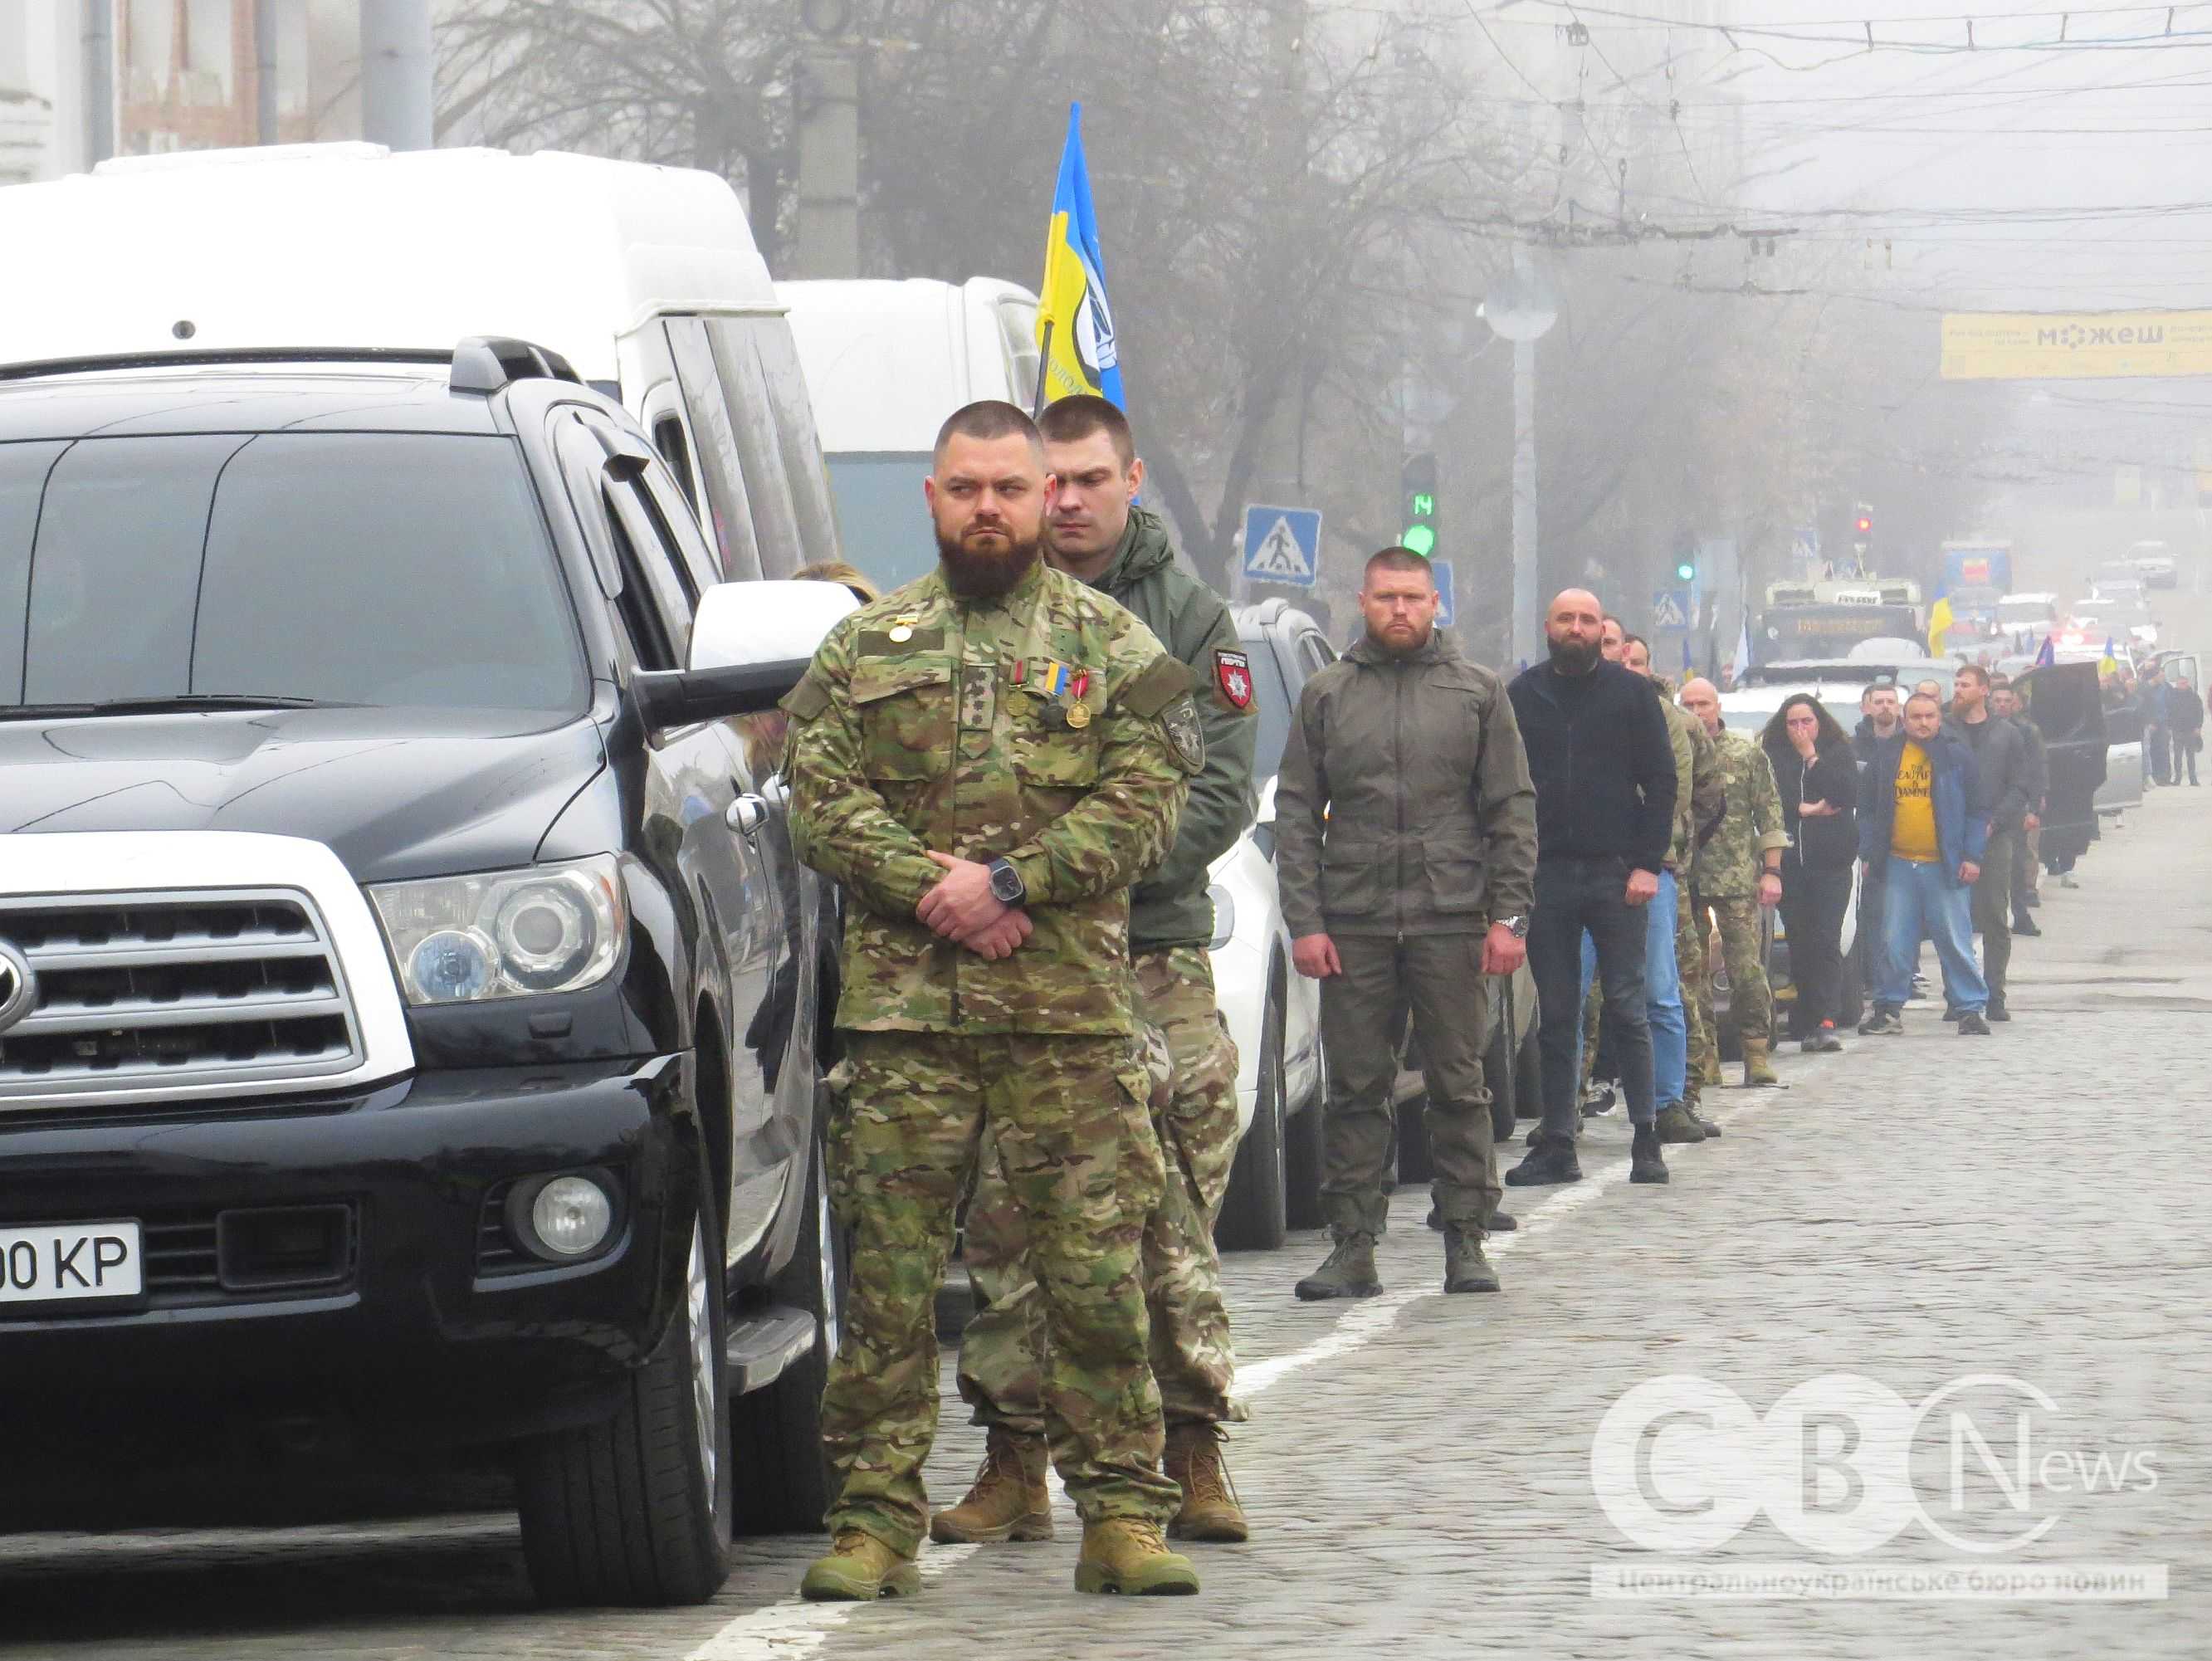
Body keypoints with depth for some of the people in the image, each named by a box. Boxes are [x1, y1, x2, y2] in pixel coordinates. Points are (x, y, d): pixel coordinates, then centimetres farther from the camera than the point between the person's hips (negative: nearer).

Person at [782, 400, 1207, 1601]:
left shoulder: (1111, 645, 9)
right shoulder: (865, 645, 13)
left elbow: (1145, 807, -1)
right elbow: (820, 804, 4)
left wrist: (1012, 880, -13)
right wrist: (930, 890, -11)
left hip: (1070, 1015, -1)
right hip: (899, 1009, 1)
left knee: (1097, 1274, -2)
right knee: (888, 1278, 1)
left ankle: (1123, 1514, 4)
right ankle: (874, 1522, 7)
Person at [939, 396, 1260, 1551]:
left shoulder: (1189, 622, 8)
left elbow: (1218, 794, 1)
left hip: (1154, 954, -1)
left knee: (1174, 1228, -1)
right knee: (1006, 1226, -1)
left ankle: (1195, 1464, 4)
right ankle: (1014, 1467, 5)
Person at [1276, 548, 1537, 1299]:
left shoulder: (1478, 693, 8)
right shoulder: (1326, 696, 10)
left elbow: (1512, 811, 7)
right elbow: (1296, 815, 7)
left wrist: (1509, 918, -2)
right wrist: (1304, 921, -2)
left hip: (1453, 922, -1)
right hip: (1353, 926, 1)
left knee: (1459, 1088, 2)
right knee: (1355, 1090, 1)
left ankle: (1466, 1242, 8)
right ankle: (1352, 1248, 4)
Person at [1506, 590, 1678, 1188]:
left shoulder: (1630, 694, 5)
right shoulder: (1521, 696, 9)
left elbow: (1660, 781, 3)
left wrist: (1648, 863, -7)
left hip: (1616, 871, -2)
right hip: (1546, 874, 2)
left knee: (1626, 1005, -2)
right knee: (1555, 1015, 4)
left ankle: (1646, 1141, 2)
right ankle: (1556, 1144, 6)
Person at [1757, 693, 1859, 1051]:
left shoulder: (1838, 753, 10)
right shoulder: (1773, 756, 10)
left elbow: (1848, 794, -5)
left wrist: (1811, 757, -5)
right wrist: (1805, 809, -7)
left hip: (1830, 862, -2)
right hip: (1789, 861, 2)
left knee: (1826, 941, -11)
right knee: (1799, 944, 2)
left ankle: (1826, 1021, -19)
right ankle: (1806, 1025, 6)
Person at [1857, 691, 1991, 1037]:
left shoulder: (1957, 756, 1)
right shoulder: (1886, 757, 8)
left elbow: (1977, 810, 3)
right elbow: (1867, 809, 15)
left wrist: (1972, 856, -4)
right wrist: (1868, 853, 7)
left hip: (1945, 866, -3)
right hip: (1899, 864, 3)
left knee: (1955, 941, -1)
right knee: (1895, 943, 5)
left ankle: (1970, 1008, 5)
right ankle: (1889, 1008, 13)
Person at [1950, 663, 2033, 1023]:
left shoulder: (2007, 735, 7)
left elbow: (2022, 787, 4)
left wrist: (1993, 823, -9)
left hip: (1995, 835, -1)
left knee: (1996, 918, -1)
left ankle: (1993, 996, 3)